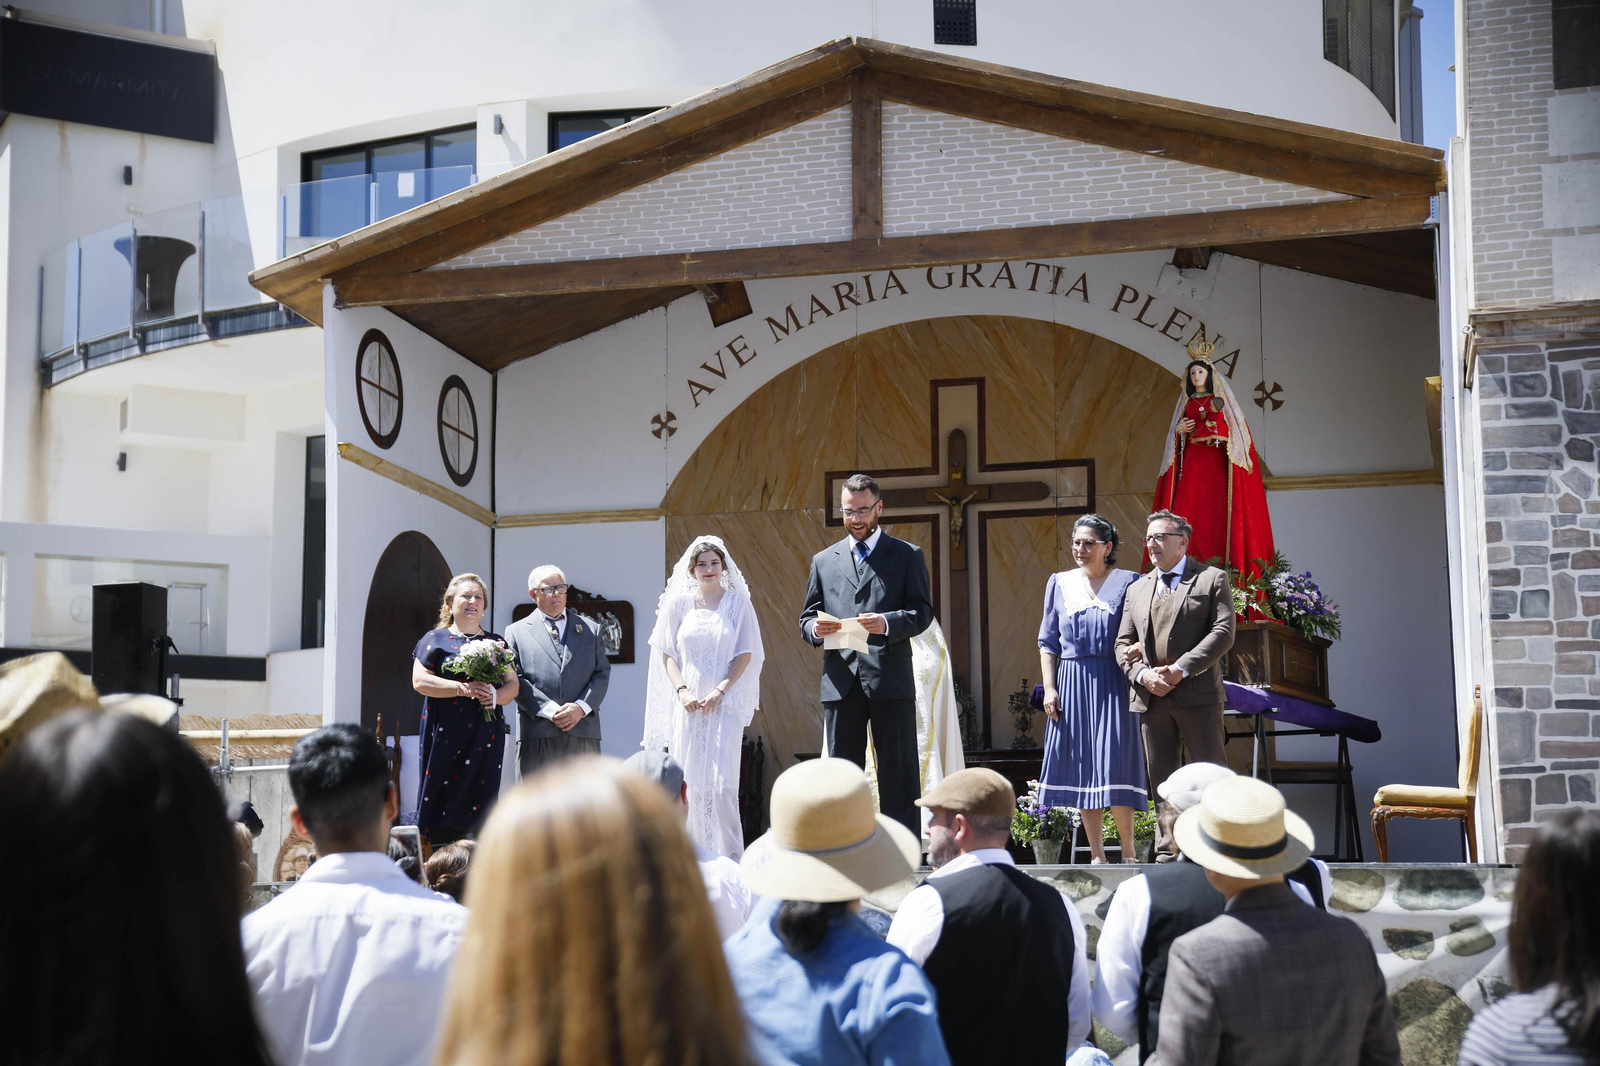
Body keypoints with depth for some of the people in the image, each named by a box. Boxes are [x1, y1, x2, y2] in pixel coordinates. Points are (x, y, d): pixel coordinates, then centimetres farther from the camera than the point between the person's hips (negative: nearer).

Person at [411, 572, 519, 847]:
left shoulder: (496, 643, 17)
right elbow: (420, 680, -5)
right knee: (445, 802, -7)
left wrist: (496, 695, -10)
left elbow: (513, 685, 13)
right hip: (446, 736, -3)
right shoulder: (435, 639, 7)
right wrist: (463, 688, -16)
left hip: (486, 735, 3)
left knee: (480, 801, -2)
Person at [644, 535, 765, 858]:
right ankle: (695, 853, 12)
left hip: (725, 702, -2)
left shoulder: (737, 602, 3)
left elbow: (745, 654, 1)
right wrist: (682, 691, -7)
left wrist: (719, 691, -10)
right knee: (689, 780, 3)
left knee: (722, 781, -9)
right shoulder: (679, 602, 6)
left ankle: (730, 856, -2)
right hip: (688, 704, 2)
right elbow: (667, 653, 7)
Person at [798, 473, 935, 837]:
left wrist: (887, 623, -19)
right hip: (840, 681, 3)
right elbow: (806, 617, 16)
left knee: (898, 772, -2)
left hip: (890, 681, -3)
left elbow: (923, 612, 0)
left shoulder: (907, 555, 8)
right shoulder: (824, 560, 17)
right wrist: (815, 629, -8)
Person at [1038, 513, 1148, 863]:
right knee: (1081, 767, 3)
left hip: (1112, 685, -3)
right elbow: (1048, 642, 13)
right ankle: (1096, 855, 9)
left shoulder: (1127, 582, 3)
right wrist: (1049, 688, 4)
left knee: (1114, 766, -10)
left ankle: (1128, 852, 1)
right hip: (1072, 684, 3)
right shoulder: (1059, 584, 12)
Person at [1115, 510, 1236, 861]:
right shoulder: (1136, 589, 19)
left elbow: (1223, 632, -6)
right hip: (1151, 697, 4)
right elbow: (1123, 643, 15)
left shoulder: (1212, 579, 5)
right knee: (1163, 781, 5)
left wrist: (1180, 669, -15)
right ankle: (1168, 855, 9)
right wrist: (1142, 674, -6)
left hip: (1197, 694, -4)